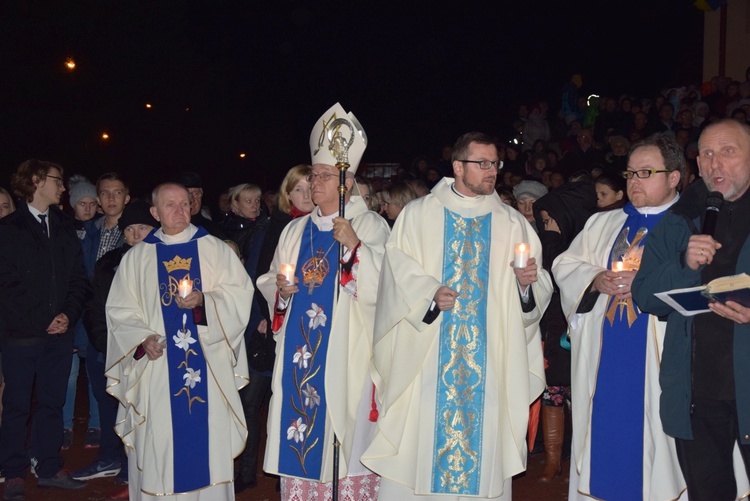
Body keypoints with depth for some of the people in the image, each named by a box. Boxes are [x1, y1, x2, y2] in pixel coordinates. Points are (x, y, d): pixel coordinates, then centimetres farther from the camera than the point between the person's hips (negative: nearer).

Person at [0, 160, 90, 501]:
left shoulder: (65, 228, 12)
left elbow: (79, 279, 11)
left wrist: (69, 314, -5)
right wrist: (37, 322, -9)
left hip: (60, 332, 4)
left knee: (53, 402, 11)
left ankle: (50, 469, 21)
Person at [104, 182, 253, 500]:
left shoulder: (216, 249, 6)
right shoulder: (136, 257, 8)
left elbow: (240, 293, -2)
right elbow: (120, 310, 6)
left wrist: (204, 300, -18)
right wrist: (142, 338, -10)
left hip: (208, 366, 0)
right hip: (158, 369, 0)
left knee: (209, 439, 3)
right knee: (158, 445, 1)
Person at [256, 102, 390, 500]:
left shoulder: (370, 226, -1)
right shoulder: (295, 230, 15)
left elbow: (378, 288, -10)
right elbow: (269, 284, 20)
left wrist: (354, 246, -22)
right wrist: (280, 291, -2)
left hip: (345, 352, -4)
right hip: (297, 349, 5)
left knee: (342, 430, -3)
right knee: (297, 428, 5)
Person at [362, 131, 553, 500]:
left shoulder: (512, 223, 10)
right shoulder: (418, 214, 5)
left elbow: (536, 294, 8)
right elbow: (398, 269, -3)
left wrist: (528, 281, -14)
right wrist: (429, 293, -20)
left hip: (489, 360, 2)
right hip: (426, 359, -1)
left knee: (483, 438, 2)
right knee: (419, 441, 0)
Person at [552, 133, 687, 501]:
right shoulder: (601, 224, 16)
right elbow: (565, 266, 14)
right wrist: (595, 280, -4)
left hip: (655, 364, -4)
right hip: (602, 360, 4)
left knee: (646, 441, 2)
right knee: (602, 439, 9)